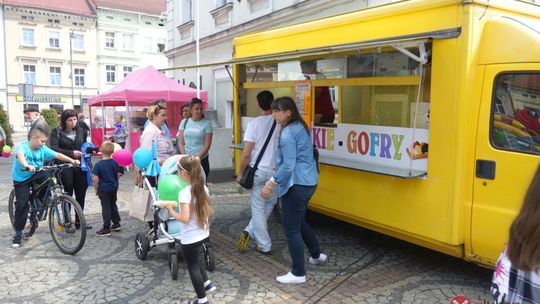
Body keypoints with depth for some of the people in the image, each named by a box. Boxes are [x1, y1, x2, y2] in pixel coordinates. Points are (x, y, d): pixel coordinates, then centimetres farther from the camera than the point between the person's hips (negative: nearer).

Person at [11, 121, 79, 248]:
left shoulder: (43, 149, -9)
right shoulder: (23, 146, -23)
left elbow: (57, 155, -12)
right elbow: (20, 155, -44)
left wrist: (71, 160, -26)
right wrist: (26, 165, -64)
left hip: (36, 175, 4)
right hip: (21, 179, -4)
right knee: (22, 204, -6)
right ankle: (18, 234, 9)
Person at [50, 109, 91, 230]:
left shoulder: (80, 131, 11)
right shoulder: (56, 132, -3)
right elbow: (54, 148, -15)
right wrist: (71, 153, -25)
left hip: (80, 166, 4)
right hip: (65, 167, -4)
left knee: (81, 194, 7)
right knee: (67, 195, 2)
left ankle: (79, 221, 19)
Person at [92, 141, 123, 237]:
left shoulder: (98, 164, -16)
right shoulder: (115, 163, -2)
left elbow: (95, 178, -18)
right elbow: (118, 175, 7)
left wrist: (96, 189, -5)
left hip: (103, 190, -5)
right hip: (114, 188, 5)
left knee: (106, 208, 0)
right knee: (113, 205, 20)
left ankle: (106, 229, 5)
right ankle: (116, 223, 29)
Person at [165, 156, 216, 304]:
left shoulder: (184, 193, -23)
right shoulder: (203, 188, -2)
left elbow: (185, 218, -25)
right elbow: (209, 212, 5)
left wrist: (172, 211, -11)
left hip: (190, 238, -7)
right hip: (203, 234, 7)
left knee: (193, 266, 12)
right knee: (195, 261, 31)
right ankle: (207, 284, 33)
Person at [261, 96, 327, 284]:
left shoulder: (288, 133, -18)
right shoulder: (300, 127, 11)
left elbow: (288, 165, -23)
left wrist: (271, 184, -20)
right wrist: (279, 168, 24)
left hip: (296, 185, -10)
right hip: (308, 182, 10)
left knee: (291, 228, 1)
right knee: (299, 222, 27)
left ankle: (298, 274, 11)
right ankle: (316, 255, 42)